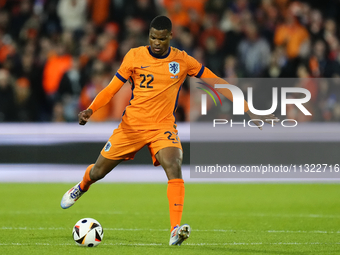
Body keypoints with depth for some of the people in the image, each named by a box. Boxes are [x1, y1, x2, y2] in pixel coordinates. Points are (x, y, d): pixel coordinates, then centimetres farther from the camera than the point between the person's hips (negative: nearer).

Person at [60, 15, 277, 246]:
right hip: (132, 124, 1)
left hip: (163, 127, -1)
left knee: (174, 167, -28)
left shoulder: (183, 61, -2)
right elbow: (111, 89, 0)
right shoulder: (135, 56, -4)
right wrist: (90, 110, -18)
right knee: (98, 171, 8)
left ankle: (176, 230, -31)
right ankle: (81, 188, 46)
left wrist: (249, 110, -1)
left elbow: (218, 83, 2)